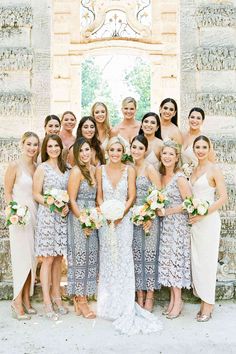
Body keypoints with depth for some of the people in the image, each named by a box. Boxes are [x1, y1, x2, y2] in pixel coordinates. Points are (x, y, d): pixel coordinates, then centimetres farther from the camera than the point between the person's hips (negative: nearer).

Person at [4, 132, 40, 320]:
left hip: (35, 216, 5)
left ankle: (26, 299, 21)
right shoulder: (14, 166, -6)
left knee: (32, 258, 9)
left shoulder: (38, 167, 8)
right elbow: (8, 193, -5)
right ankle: (17, 302, 8)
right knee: (22, 258, -4)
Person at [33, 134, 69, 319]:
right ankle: (47, 302, 3)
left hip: (62, 217, 5)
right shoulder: (42, 168, -2)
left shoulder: (65, 168, 12)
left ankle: (56, 297, 20)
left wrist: (66, 206, -2)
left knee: (58, 259, 9)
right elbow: (36, 194, -5)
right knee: (48, 259, -3)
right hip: (47, 216, -5)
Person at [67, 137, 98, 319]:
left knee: (90, 256, 11)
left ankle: (81, 298, 24)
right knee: (80, 257, 0)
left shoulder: (94, 169, 9)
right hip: (79, 218, -7)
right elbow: (72, 200, -14)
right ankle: (81, 301, 12)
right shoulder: (76, 171, -12)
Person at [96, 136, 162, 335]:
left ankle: (124, 308, 6)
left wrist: (120, 214, -14)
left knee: (124, 258, -3)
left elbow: (131, 197, -2)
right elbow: (99, 196, 5)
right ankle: (108, 305, 20)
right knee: (107, 259, 7)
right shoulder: (101, 170, 4)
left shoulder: (129, 170, 0)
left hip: (124, 219, -1)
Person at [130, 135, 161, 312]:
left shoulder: (150, 168, -6)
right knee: (137, 256, 8)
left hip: (149, 217, -5)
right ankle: (140, 296, 19)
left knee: (149, 255, 1)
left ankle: (149, 297, 13)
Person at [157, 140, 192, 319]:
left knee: (175, 259, -2)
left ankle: (178, 300, 11)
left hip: (178, 224, -6)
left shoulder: (180, 178, -12)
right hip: (165, 224, 6)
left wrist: (166, 212, -15)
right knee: (167, 259, 9)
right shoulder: (161, 176, 8)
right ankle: (172, 298, 20)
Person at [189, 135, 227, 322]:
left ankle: (208, 304, 13)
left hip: (208, 220, -6)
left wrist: (203, 214, -16)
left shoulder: (214, 169, -7)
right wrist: (191, 214, 0)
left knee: (207, 260, 0)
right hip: (194, 220, 6)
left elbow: (223, 197, -12)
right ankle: (204, 299, 22)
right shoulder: (193, 170, 12)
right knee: (196, 260, 9)